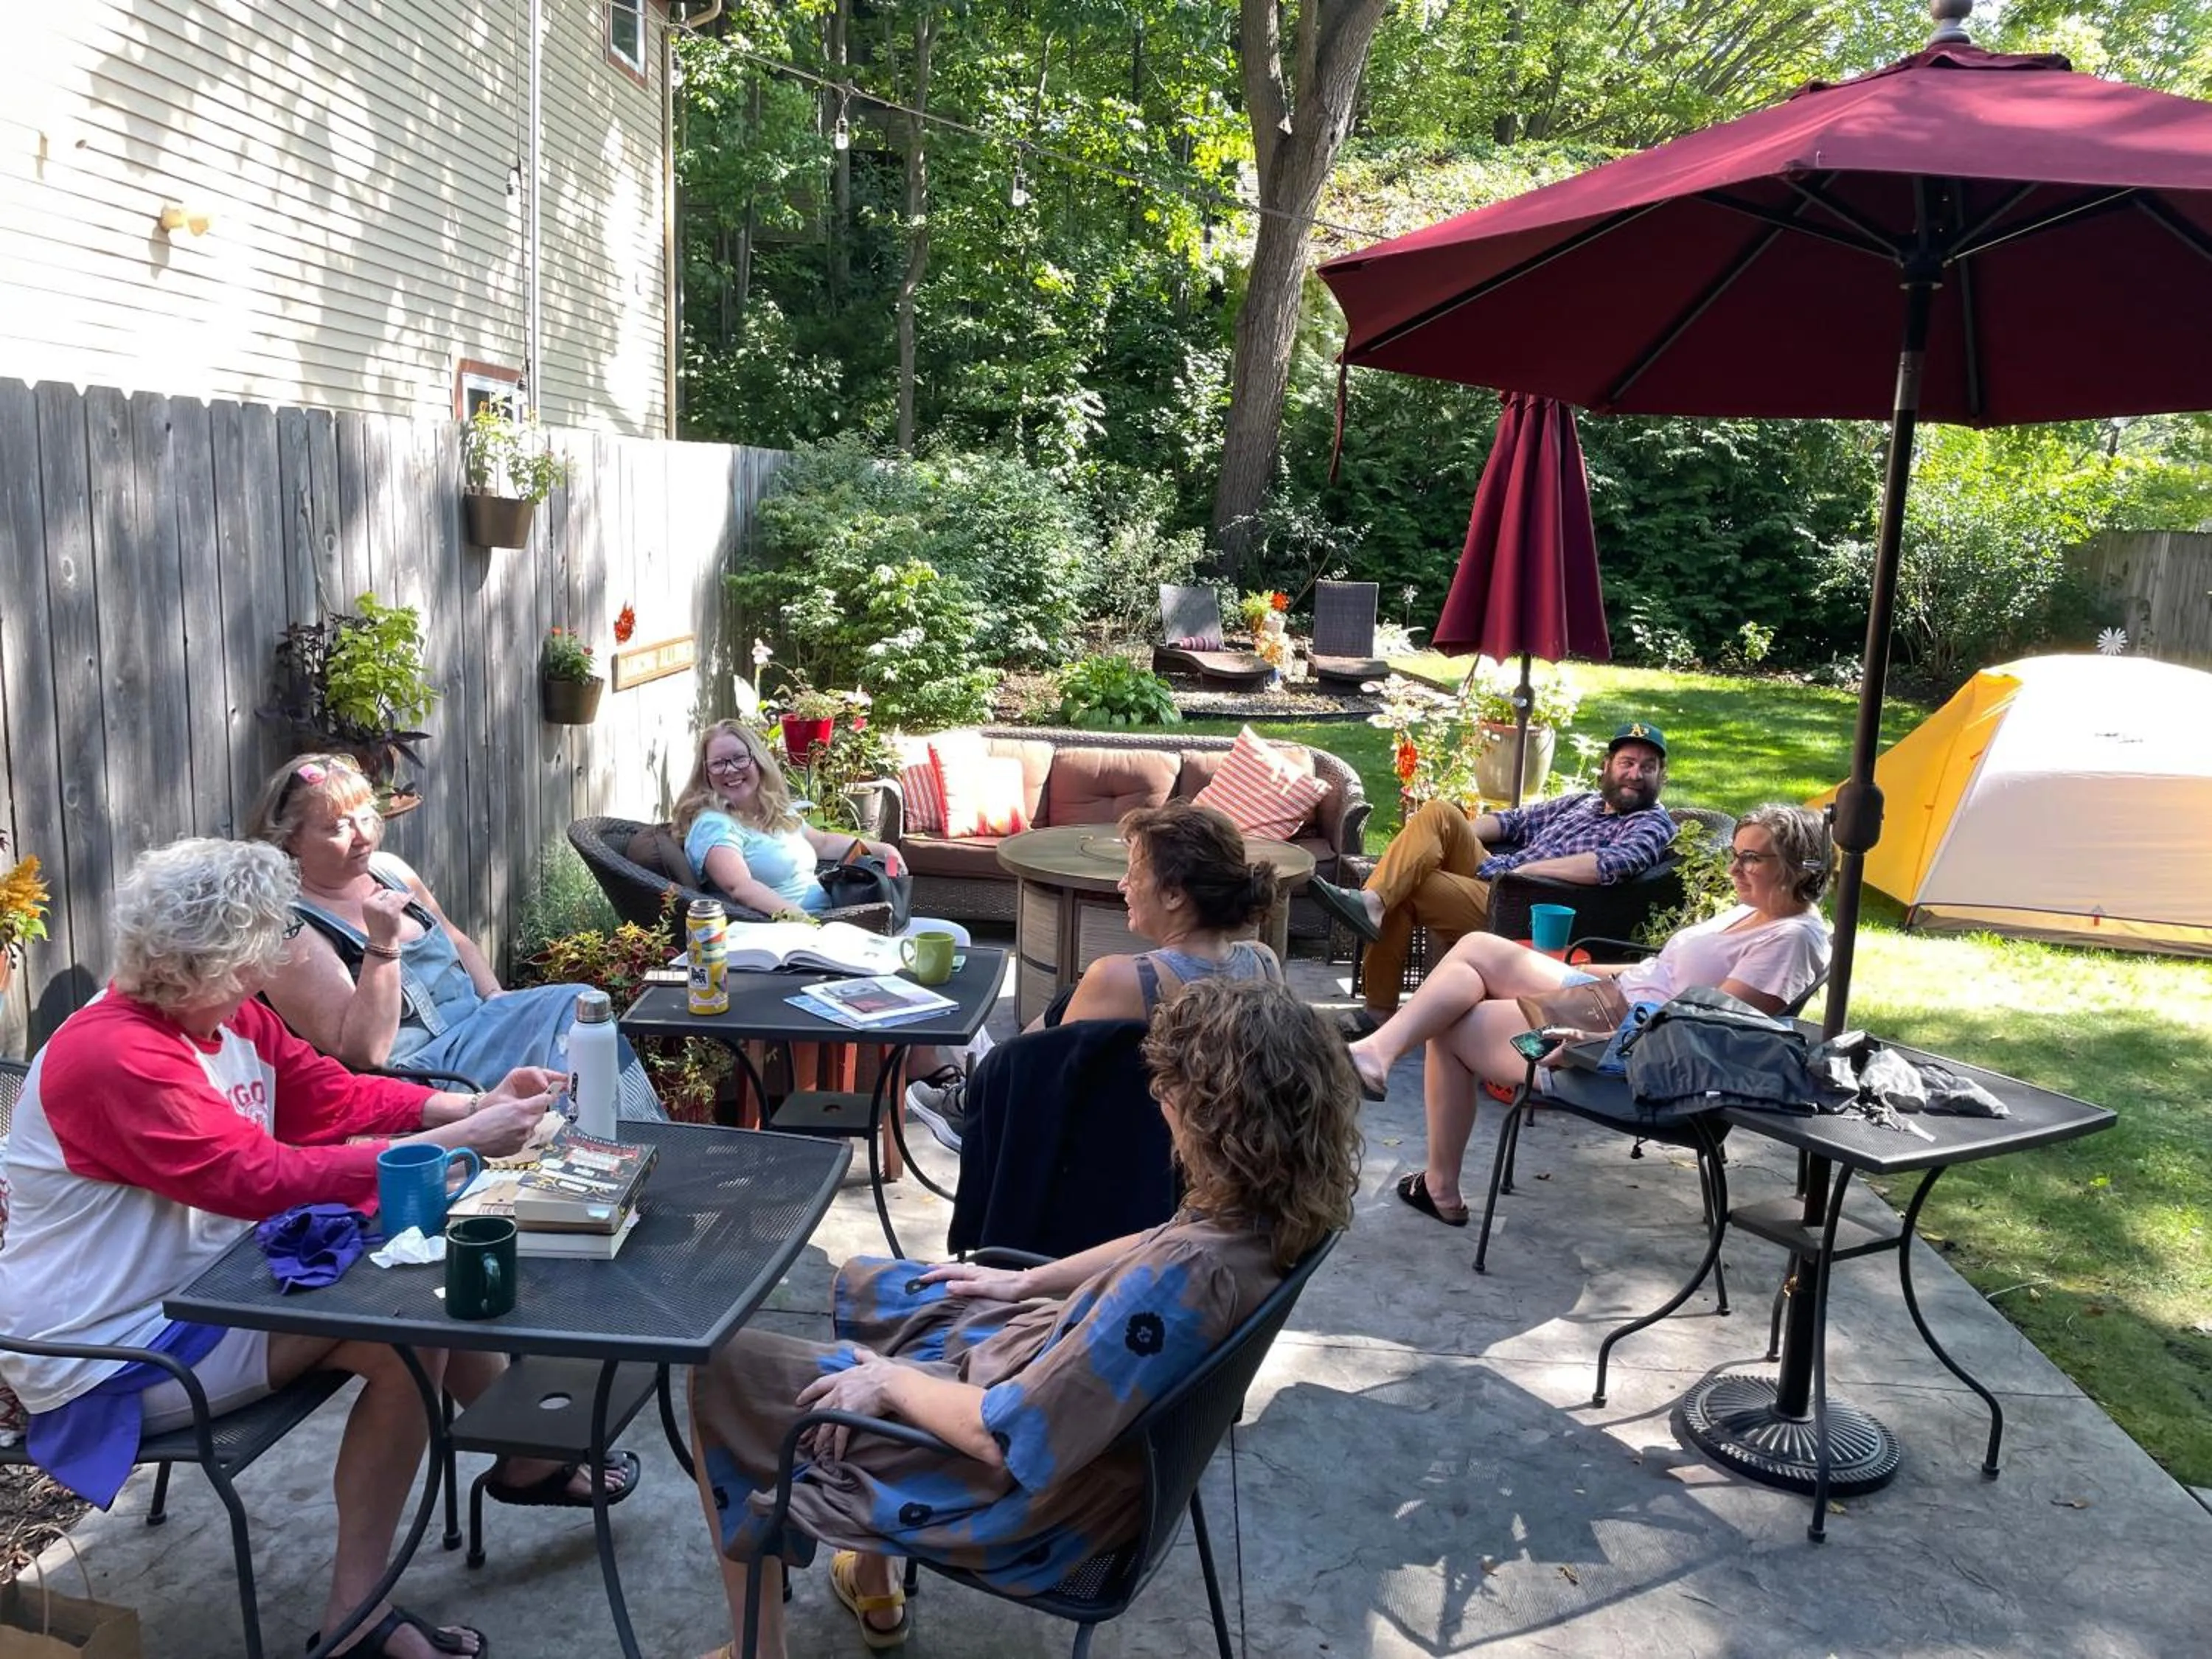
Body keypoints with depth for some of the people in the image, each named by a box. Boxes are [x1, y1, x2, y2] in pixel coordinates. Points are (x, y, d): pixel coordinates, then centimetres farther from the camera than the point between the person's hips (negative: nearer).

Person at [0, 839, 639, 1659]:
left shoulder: (232, 1017, 1)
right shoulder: (114, 1058, -28)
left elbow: (335, 1096, 4)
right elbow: (262, 1176, -33)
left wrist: (472, 1107, -11)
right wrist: (453, 1144, -33)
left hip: (203, 1283, 9)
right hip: (107, 1353, -9)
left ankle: (524, 1454, 22)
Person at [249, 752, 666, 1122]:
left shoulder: (388, 870, 8)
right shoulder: (290, 932, -14)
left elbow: (456, 940, 23)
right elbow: (363, 1054, -19)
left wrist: (497, 999, 5)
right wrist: (383, 944, -27)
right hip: (417, 1073, -8)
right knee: (567, 1016, -21)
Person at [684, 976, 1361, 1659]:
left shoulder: (1191, 1273, -39)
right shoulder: (1269, 1207, -14)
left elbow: (1009, 1437, -31)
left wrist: (892, 1381, -15)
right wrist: (1027, 1280, 13)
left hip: (1024, 1488, -8)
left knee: (724, 1375, 3)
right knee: (860, 1286, 27)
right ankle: (873, 1583, 38)